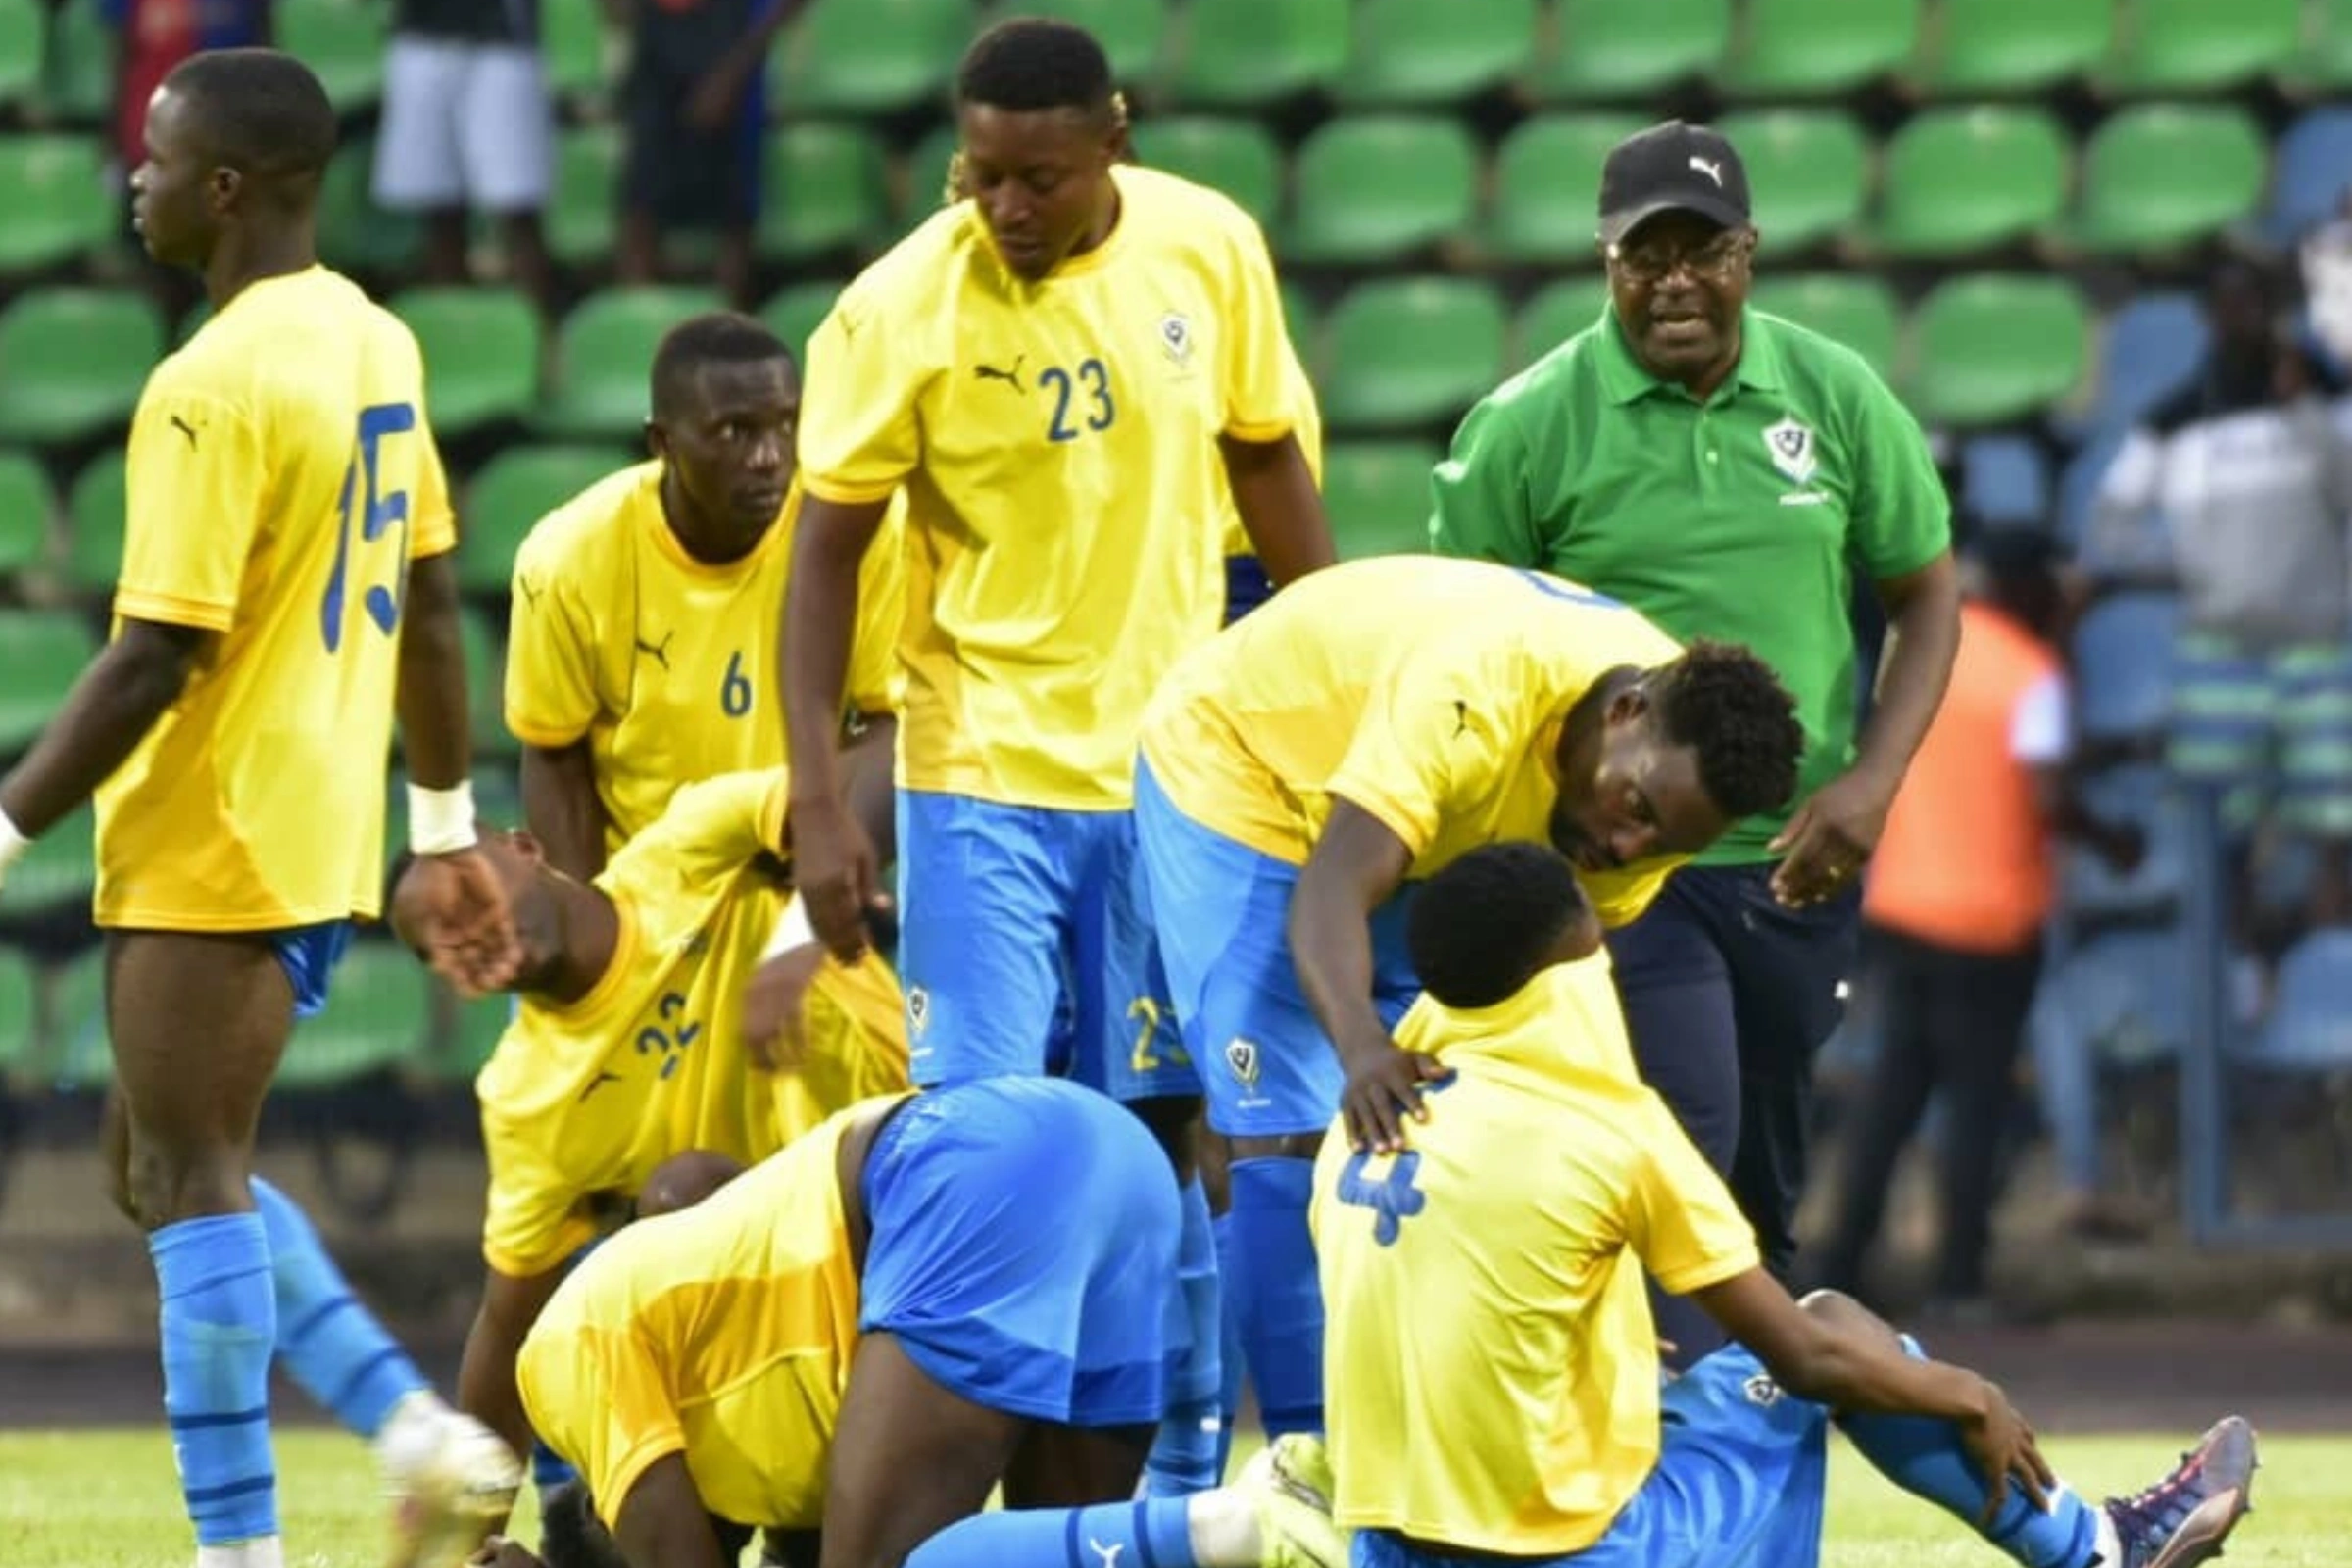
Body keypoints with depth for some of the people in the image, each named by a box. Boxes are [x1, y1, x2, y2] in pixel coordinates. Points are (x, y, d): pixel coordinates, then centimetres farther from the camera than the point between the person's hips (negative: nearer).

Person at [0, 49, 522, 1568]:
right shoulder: (376, 345, 9)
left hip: (213, 849, -9)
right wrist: (448, 830, 22)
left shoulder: (214, 387, -18)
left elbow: (155, 660, -20)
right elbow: (430, 610, 15)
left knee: (191, 1180, -3)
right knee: (183, 1170, 17)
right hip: (322, 845, 9)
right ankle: (429, 1436, 12)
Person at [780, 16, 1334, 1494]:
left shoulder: (1213, 250, -4)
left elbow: (1267, 460, 9)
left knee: (1165, 1125, 8)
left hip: (1172, 763, 3)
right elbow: (828, 546, -8)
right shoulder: (904, 307, -13)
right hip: (982, 774, -3)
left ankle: (1185, 1468, 17)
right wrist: (819, 800, -12)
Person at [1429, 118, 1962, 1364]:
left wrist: (1872, 779, -6)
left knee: (1769, 1186, 13)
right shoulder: (1527, 426, -7)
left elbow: (1926, 598, 8)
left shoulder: (1837, 397, 1)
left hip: (1797, 856, 4)